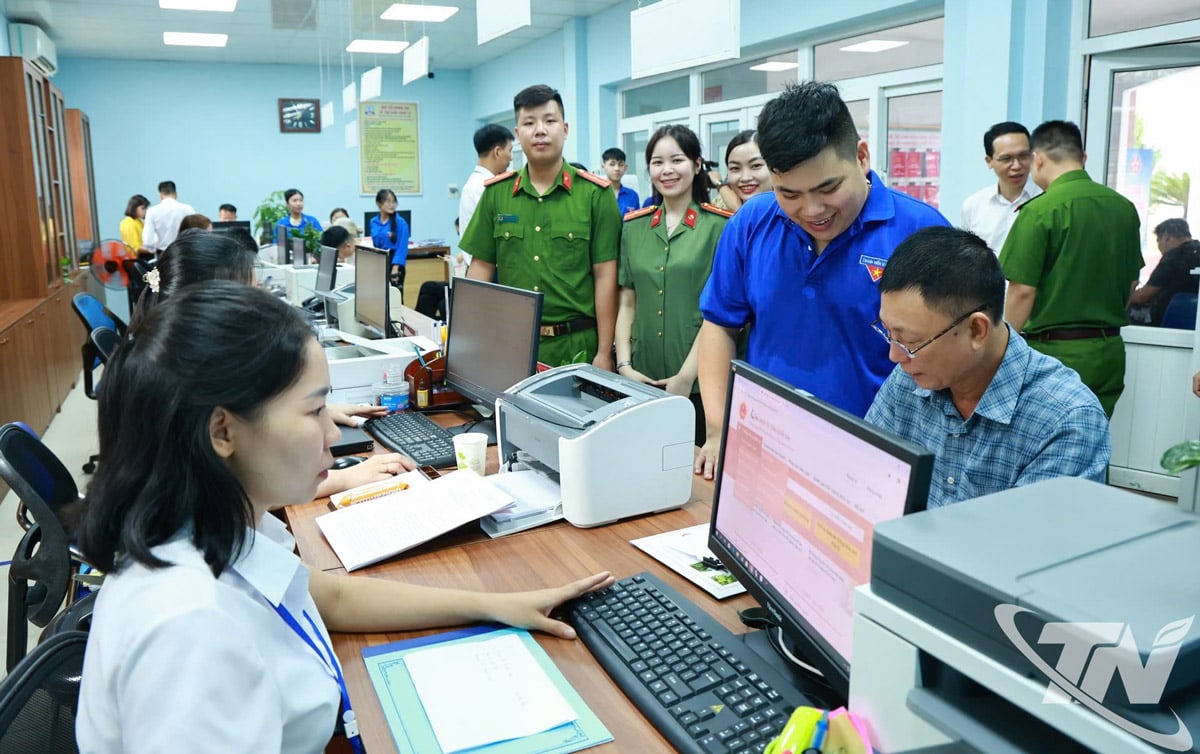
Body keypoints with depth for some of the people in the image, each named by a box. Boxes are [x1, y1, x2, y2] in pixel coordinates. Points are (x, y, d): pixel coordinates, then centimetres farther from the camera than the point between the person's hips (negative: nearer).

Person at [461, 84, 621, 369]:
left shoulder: (595, 193, -4)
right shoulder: (496, 193, 5)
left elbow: (605, 276, -6)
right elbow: (481, 267, 7)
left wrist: (604, 353, -8)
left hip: (577, 344, -2)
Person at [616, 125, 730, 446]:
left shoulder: (721, 226, -4)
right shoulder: (634, 226, 9)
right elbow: (626, 302, 9)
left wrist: (687, 375, -14)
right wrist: (624, 365, -2)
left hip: (699, 383, -3)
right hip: (641, 380, 4)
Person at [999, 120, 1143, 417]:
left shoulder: (1039, 211, -14)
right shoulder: (1124, 207, 7)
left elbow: (1023, 291, -15)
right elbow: (1131, 283, 16)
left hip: (1056, 351, -6)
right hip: (1110, 352, 7)